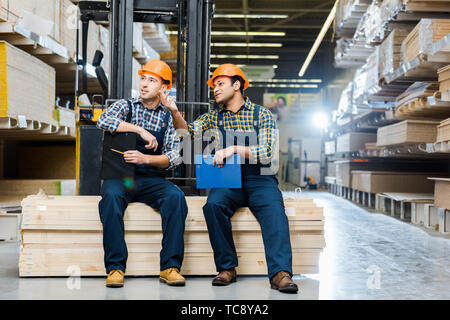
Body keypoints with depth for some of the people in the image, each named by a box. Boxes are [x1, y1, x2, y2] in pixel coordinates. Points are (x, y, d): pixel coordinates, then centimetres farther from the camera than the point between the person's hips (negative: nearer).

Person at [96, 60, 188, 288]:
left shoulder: (168, 117, 11)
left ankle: (170, 267, -25)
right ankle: (115, 267, -29)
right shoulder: (125, 106, 10)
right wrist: (140, 130, -18)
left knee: (176, 196, -28)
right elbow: (103, 121, -13)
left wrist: (145, 159, -17)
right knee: (111, 196, -34)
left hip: (151, 179, 1)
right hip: (119, 176, -1)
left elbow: (174, 157, 0)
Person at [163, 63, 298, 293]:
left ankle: (280, 273, -39)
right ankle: (226, 268, -19)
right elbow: (188, 132, -1)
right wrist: (174, 112, -20)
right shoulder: (214, 117, 15)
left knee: (274, 210, -31)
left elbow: (266, 153, -9)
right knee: (213, 205, -29)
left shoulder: (262, 115, 5)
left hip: (259, 180, -2)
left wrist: (234, 149, -21)